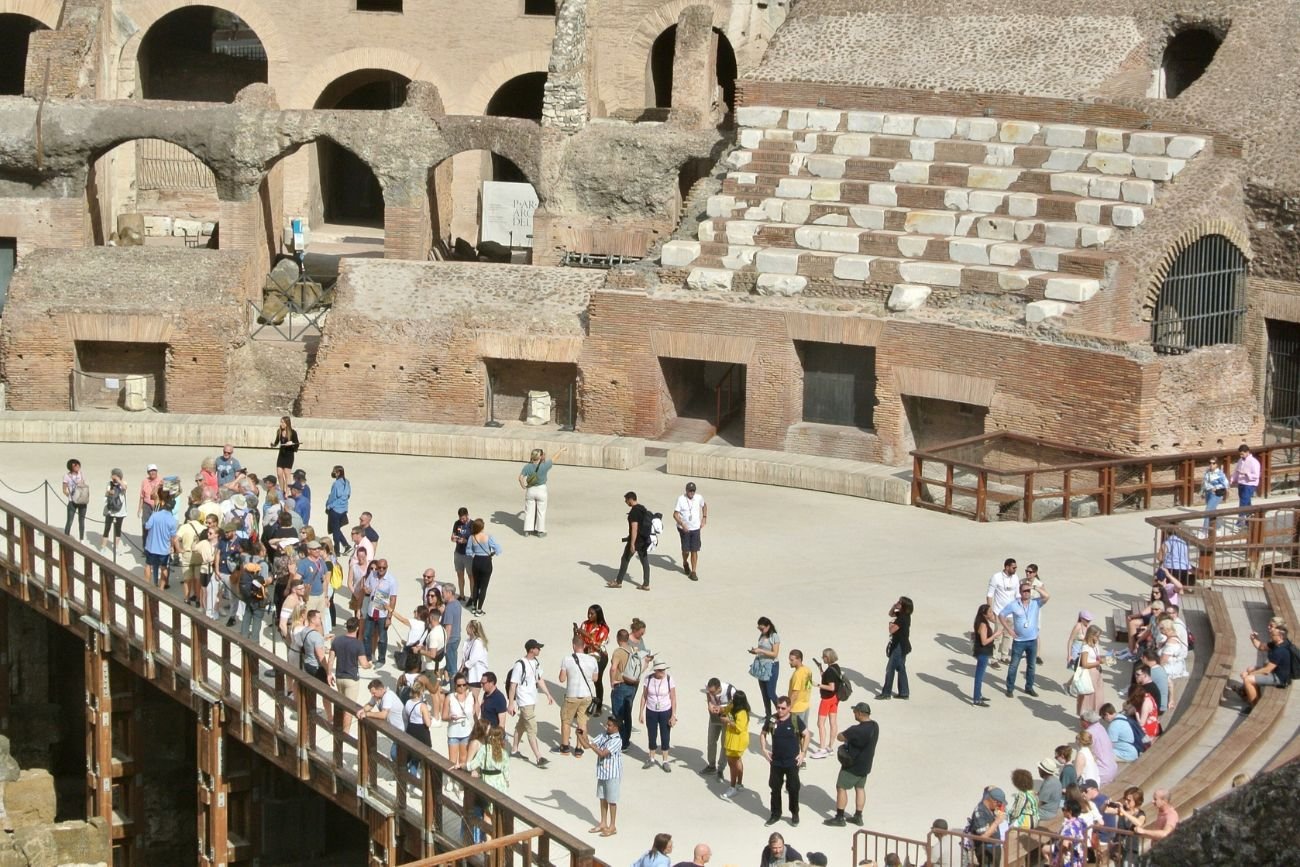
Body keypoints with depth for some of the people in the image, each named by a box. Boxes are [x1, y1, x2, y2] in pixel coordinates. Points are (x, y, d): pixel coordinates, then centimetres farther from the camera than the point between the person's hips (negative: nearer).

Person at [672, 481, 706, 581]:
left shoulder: (699, 498, -3)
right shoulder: (681, 499, -13)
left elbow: (704, 506, 20)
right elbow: (675, 514, -13)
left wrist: (704, 518, 11)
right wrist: (682, 524, -25)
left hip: (696, 528, 2)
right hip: (684, 529, -2)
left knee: (694, 550, -2)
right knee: (686, 550, 3)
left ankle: (693, 572, 6)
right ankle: (685, 563, 37)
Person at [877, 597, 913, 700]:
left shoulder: (902, 618, -24)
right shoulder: (902, 614, 5)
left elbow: (892, 630, -26)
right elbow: (891, 614, 21)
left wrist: (891, 625, -4)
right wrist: (894, 607, 2)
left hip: (899, 646, -10)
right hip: (902, 646, 10)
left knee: (890, 668, -1)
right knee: (901, 669, 14)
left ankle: (886, 693, 6)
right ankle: (904, 693, 19)